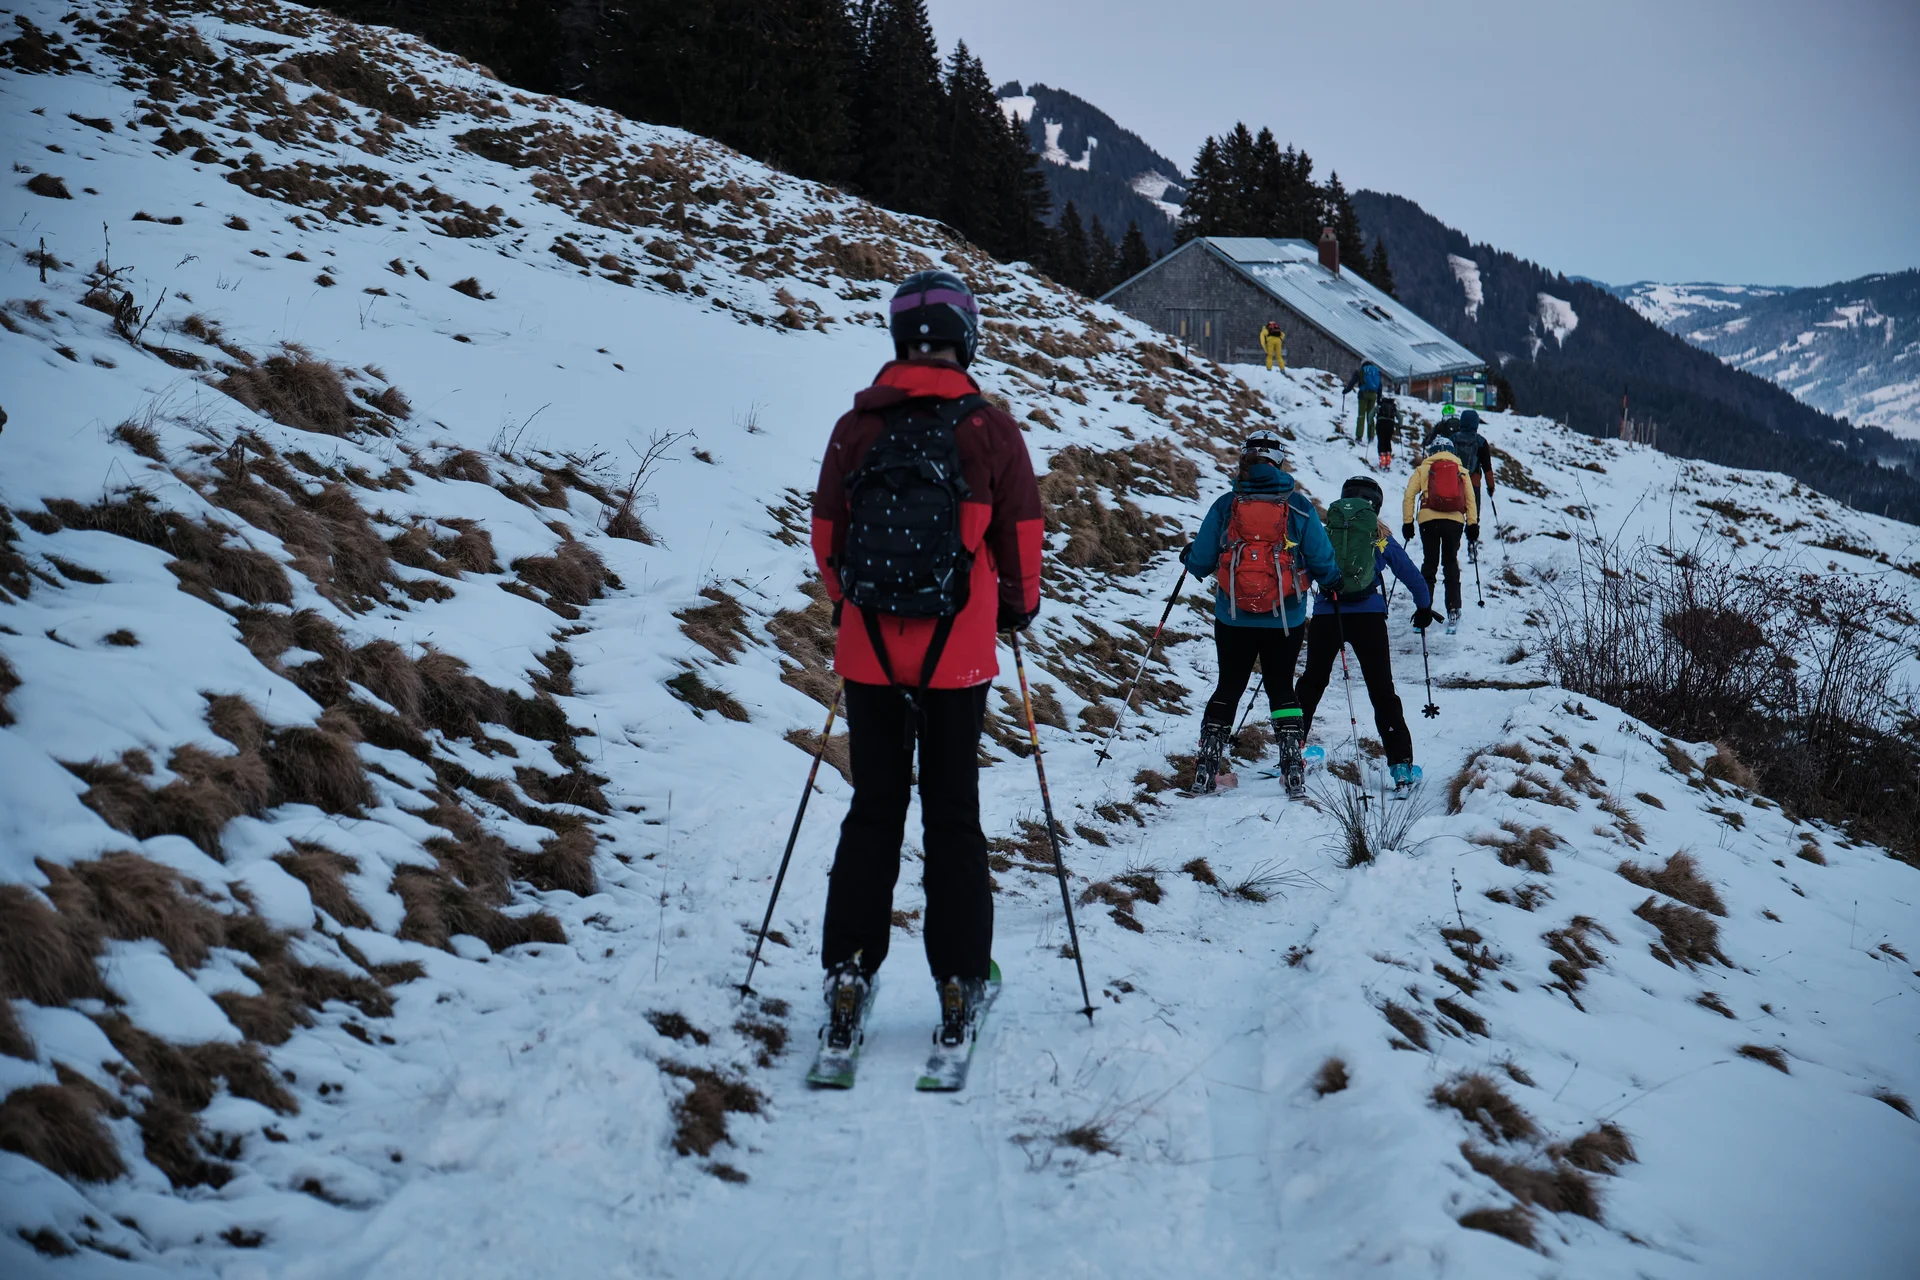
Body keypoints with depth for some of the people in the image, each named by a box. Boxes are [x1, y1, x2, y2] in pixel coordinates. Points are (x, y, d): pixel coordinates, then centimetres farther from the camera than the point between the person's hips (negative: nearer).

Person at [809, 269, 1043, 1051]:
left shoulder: (856, 427, 0)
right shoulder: (991, 429, -6)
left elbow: (826, 532, 8)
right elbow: (1022, 536, 0)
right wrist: (1018, 608, 19)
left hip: (870, 649, 2)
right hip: (959, 655, -2)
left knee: (873, 812, 11)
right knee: (953, 816, 8)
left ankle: (848, 977, 7)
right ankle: (958, 983, 9)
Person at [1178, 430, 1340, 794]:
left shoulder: (1225, 505, -3)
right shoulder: (1298, 505, -4)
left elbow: (1201, 563, 0)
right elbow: (1322, 563, -2)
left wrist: (1188, 557, 24)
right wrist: (1336, 581, 20)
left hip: (1233, 617, 0)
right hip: (1286, 619, 0)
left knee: (1229, 685, 13)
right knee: (1281, 687, 14)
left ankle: (1207, 763, 8)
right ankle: (1291, 761, 6)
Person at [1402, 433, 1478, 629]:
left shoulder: (1423, 469, 12)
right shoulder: (1461, 470, 16)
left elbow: (1409, 496, 4)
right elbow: (1470, 499, 9)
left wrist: (1408, 522, 7)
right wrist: (1472, 525, 10)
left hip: (1429, 519, -1)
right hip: (1455, 520, 1)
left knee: (1429, 563, 6)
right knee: (1451, 563, 10)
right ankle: (1453, 610, 2)